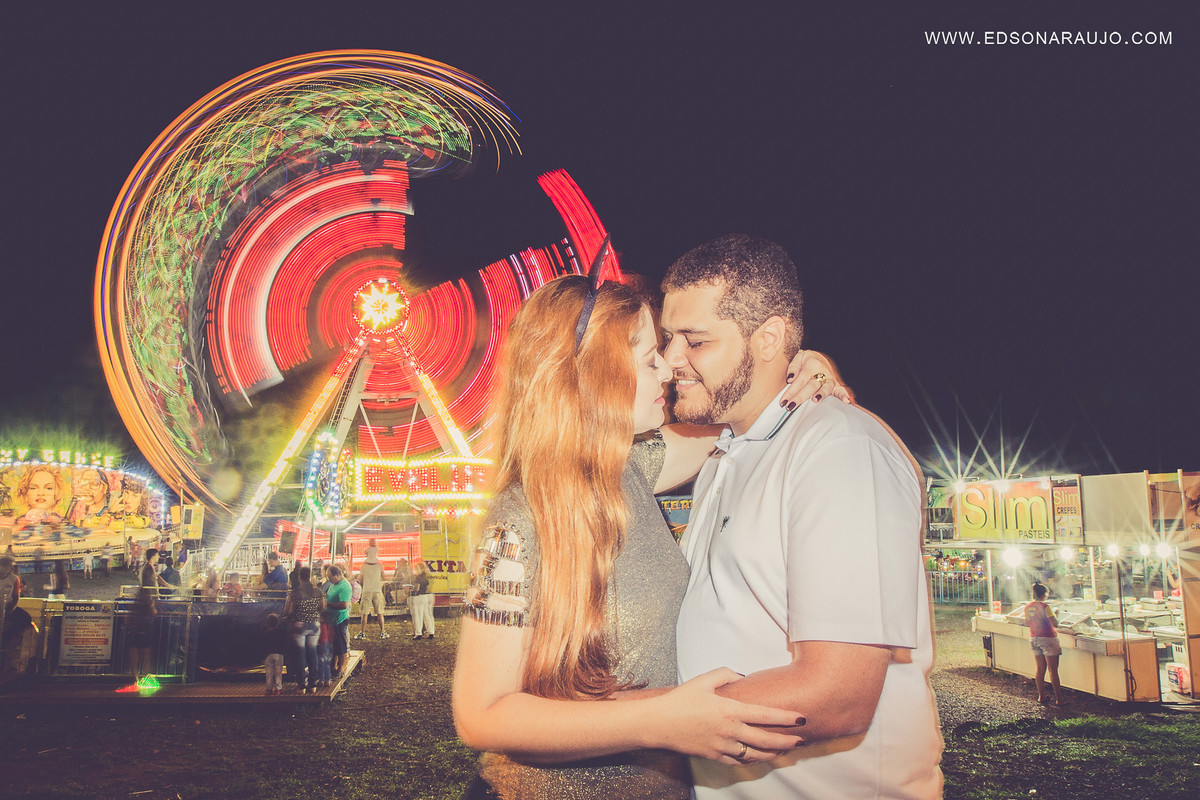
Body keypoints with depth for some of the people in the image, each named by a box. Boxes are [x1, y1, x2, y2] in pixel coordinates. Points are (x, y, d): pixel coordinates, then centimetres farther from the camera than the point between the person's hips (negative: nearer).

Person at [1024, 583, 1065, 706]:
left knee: (1040, 669, 13)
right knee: (1053, 670, 0)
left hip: (1034, 639, 6)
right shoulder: (1045, 606, -16)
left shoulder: (1028, 606, 4)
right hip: (1047, 639, -6)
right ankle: (1059, 698, 5)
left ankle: (1041, 696, 17)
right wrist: (1055, 614, -1)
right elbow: (1055, 623, -18)